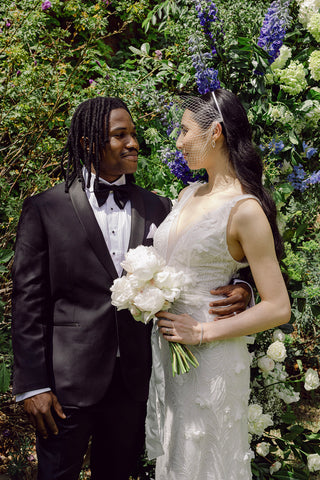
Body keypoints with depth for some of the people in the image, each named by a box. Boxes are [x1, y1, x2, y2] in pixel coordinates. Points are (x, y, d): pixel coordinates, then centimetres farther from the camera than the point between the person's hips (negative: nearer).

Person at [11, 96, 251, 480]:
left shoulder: (156, 208, 4)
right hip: (68, 382, -3)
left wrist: (237, 292, -12)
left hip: (133, 383, 3)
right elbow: (28, 301, -6)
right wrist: (32, 386, -9)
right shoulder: (44, 209, -5)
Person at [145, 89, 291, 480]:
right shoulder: (189, 195, 5)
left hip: (210, 357, -7)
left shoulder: (245, 210, -18)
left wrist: (203, 332, -17)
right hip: (166, 348, 7)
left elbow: (278, 308, -18)